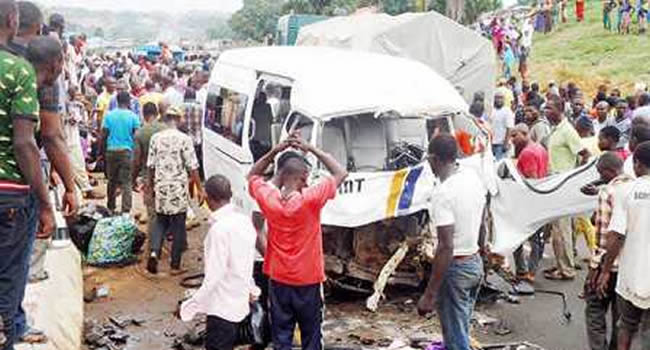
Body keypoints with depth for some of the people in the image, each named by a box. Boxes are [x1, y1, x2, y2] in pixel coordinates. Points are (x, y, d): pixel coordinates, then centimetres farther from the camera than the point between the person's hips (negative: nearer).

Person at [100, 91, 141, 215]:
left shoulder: (109, 115, 3)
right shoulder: (133, 116, -3)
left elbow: (103, 135, 2)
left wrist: (101, 151, 11)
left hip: (111, 151, 3)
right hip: (127, 151, -3)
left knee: (112, 181, 16)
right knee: (126, 183, -2)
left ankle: (111, 209, 25)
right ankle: (125, 211, -9)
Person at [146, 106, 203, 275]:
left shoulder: (155, 138, 1)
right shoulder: (184, 139, -10)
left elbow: (151, 165, 7)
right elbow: (192, 167, -10)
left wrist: (151, 186, 19)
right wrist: (199, 188, -2)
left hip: (161, 187, 3)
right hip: (179, 189, -3)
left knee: (160, 221, 20)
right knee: (178, 226, 7)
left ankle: (154, 251, -3)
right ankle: (175, 266, 13)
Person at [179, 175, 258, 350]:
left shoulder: (220, 228, -23)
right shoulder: (244, 220, 1)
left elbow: (214, 274, -23)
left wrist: (195, 304, -16)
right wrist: (251, 288, 25)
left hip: (222, 306, -8)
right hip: (239, 301, 8)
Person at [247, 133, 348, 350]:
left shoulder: (268, 199, -12)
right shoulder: (311, 199, -21)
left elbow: (252, 176, 10)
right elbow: (341, 173, -9)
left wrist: (275, 151, -2)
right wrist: (312, 149, -7)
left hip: (278, 281, 3)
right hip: (308, 282, -2)